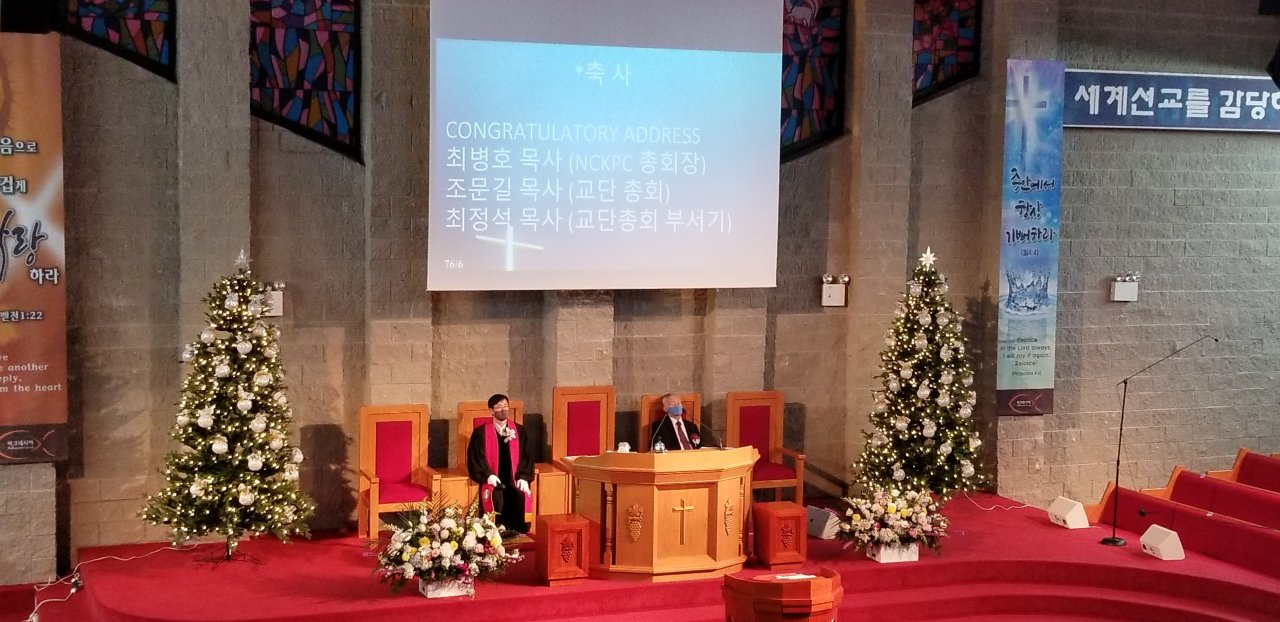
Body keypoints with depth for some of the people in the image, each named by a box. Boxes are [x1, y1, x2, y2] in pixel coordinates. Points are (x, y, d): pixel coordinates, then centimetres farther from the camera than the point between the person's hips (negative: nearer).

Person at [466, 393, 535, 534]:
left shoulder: (519, 431, 10)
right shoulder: (480, 433, 3)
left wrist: (523, 477, -7)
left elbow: (527, 455, 8)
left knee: (522, 497, -29)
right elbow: (475, 458, 0)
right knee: (496, 498, -33)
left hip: (514, 480, 2)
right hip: (493, 480, -2)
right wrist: (487, 475, -15)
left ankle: (517, 532, -18)